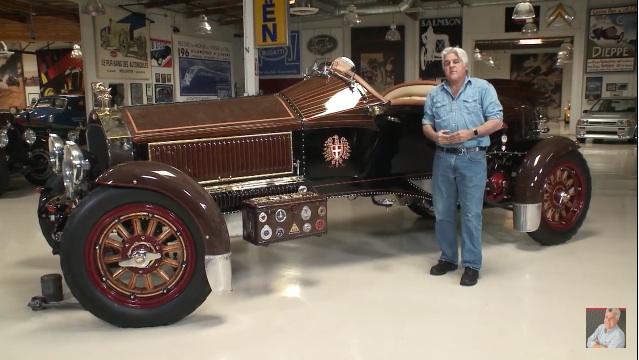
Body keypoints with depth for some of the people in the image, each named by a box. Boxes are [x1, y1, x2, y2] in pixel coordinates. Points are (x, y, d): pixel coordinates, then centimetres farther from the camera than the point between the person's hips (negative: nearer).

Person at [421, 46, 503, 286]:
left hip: (472, 159, -4)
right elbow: (426, 124, 15)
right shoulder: (435, 94, 14)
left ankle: (471, 265, 8)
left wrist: (471, 133, -17)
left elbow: (496, 121, -3)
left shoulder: (482, 88, 3)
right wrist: (435, 135, -8)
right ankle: (448, 258, 25)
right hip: (443, 159, 4)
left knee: (471, 214, -1)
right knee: (442, 213, 9)